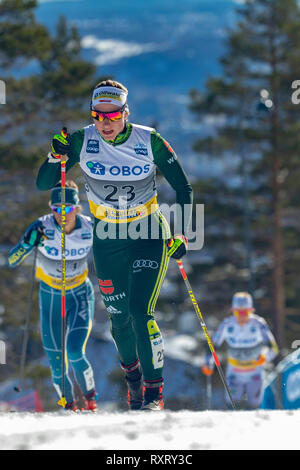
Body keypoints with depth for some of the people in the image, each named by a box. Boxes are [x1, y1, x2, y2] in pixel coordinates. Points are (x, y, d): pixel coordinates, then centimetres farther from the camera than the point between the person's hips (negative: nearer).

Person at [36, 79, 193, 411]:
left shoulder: (149, 141, -14)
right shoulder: (83, 141, -11)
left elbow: (183, 188, -4)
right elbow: (43, 184, -9)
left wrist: (181, 234, -12)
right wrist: (57, 156, -28)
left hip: (150, 236, -2)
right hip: (107, 239, 2)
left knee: (141, 312, -16)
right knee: (120, 318, 8)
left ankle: (154, 391, -4)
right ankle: (132, 375, 37)